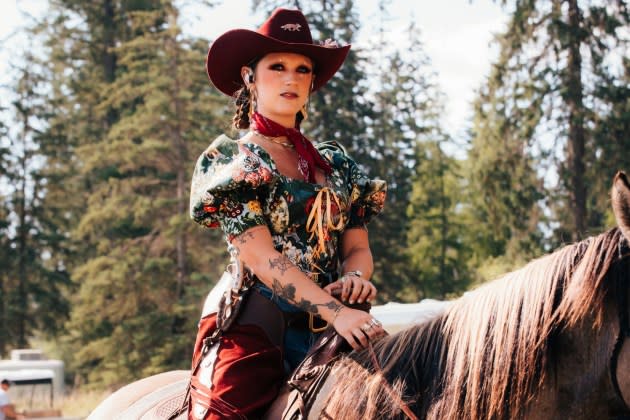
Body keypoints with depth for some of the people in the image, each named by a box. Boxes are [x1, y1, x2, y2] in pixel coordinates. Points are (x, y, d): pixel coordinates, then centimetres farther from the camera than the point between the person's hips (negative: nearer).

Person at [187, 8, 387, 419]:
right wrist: (335, 311, -19)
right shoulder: (228, 159, 3)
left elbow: (358, 247, 16)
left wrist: (355, 277, -10)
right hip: (255, 327, -4)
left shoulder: (336, 164, 19)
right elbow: (260, 256, -8)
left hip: (326, 332, 4)